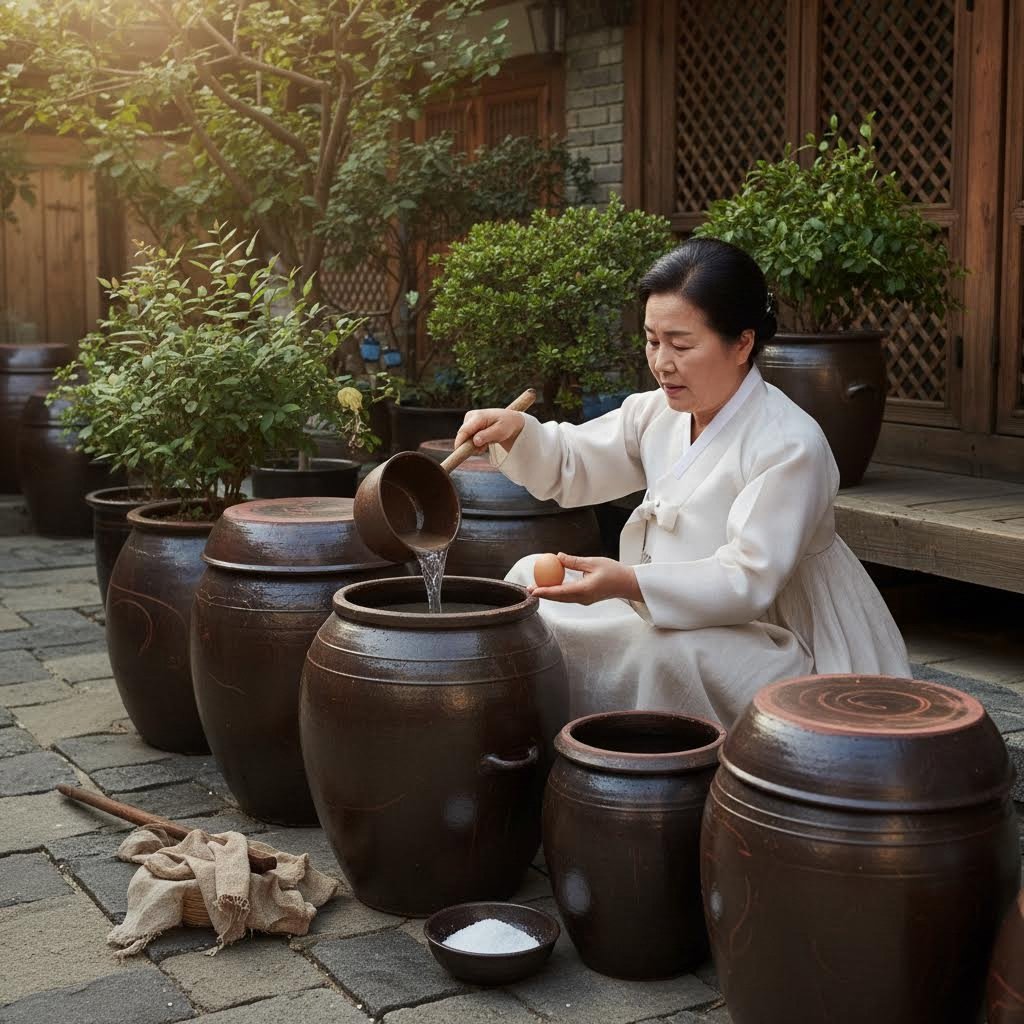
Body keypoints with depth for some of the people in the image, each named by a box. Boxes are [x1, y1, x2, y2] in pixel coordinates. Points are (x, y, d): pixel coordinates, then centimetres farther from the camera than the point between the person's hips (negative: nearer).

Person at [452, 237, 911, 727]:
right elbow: (572, 466, 10)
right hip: (688, 621, 8)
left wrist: (628, 583, -42)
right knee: (532, 582, 6)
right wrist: (516, 431, -13)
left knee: (668, 652, -38)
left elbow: (750, 581, -29)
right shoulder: (659, 413, 2)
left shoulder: (791, 446, -23)